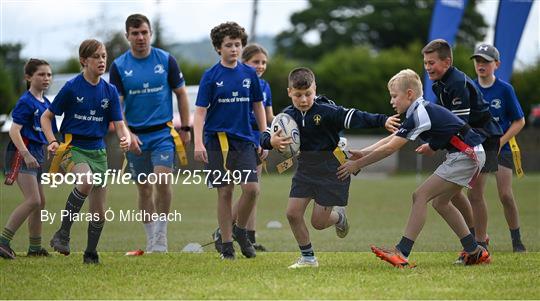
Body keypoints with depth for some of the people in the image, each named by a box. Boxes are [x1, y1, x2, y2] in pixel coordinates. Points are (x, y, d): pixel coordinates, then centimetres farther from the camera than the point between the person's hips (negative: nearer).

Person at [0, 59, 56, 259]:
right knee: (33, 200, -19)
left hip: (36, 153, 9)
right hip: (21, 154, -9)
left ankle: (35, 248, 24)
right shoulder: (26, 102, -12)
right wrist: (26, 154, -30)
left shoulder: (45, 103, 13)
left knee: (40, 201, 14)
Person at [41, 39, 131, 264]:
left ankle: (90, 254, 26)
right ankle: (63, 233, -25)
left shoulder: (110, 91, 5)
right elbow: (46, 117, 1)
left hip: (98, 151, 5)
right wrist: (53, 142, -15)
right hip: (72, 148, -5)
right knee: (87, 180, -37)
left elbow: (119, 124, 5)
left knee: (99, 211, 4)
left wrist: (126, 138, -17)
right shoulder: (72, 88, -7)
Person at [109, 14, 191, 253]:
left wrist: (185, 128, 6)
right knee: (144, 189, 7)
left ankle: (161, 234, -7)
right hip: (136, 136, 1)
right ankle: (151, 240, 18)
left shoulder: (166, 60, -1)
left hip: (163, 132, -1)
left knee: (162, 179, -19)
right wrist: (127, 135, -15)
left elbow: (181, 94, 7)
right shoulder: (119, 66, -2)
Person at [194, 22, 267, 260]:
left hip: (244, 140, 2)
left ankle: (240, 230, 15)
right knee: (225, 192, 0)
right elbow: (200, 111, -6)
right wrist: (198, 142, -17)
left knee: (251, 188, -10)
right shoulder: (211, 76, -4)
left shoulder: (249, 74, 5)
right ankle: (226, 245, 10)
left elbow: (258, 106, 15)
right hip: (218, 140, -2)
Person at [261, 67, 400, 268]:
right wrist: (271, 141, -30)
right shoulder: (288, 115, -4)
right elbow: (265, 137, -5)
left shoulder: (326, 111, -18)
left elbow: (355, 118, -24)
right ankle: (308, 258, 14)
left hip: (332, 170, -5)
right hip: (305, 169, 5)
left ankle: (339, 216, 33)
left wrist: (383, 121, -36)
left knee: (318, 222, -4)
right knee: (293, 213, -4)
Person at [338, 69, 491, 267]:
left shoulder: (419, 115, -16)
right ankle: (475, 252, 22)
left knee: (420, 196, -12)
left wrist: (358, 164, -11)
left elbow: (390, 148, -16)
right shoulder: (420, 112, 15)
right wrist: (362, 153, 7)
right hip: (472, 154, 10)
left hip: (465, 155, -10)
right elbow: (389, 140, 18)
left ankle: (401, 254, -18)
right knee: (440, 202, 19)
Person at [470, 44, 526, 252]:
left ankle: (517, 241, 5)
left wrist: (499, 143, -13)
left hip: (501, 148, -2)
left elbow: (519, 121, -3)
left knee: (506, 195, -9)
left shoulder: (505, 89, -8)